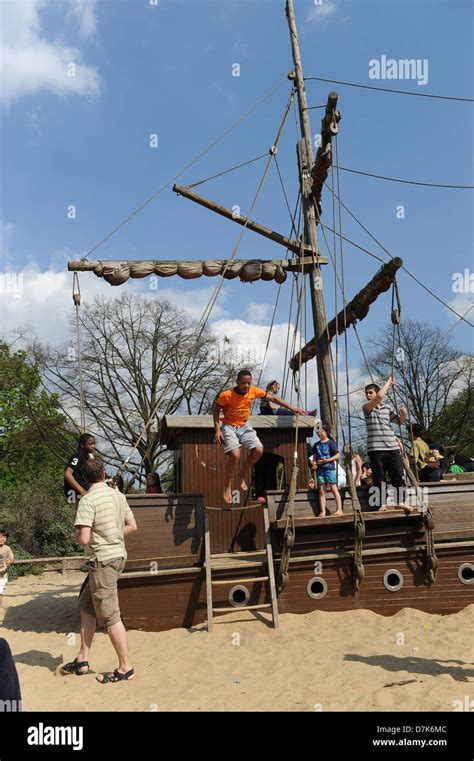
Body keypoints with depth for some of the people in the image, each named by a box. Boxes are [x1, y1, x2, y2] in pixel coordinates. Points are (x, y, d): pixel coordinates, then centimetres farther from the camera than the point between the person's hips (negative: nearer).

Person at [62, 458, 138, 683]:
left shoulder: (88, 500, -16)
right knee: (87, 607, 19)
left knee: (110, 616, 2)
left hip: (103, 560, -8)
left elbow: (84, 538, -22)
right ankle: (82, 660, 27)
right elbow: (132, 526, 13)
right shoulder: (118, 495, 6)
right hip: (118, 555, 8)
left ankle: (125, 668, 12)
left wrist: (76, 536, 0)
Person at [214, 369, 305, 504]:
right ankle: (227, 486, -4)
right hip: (229, 426, -4)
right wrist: (217, 430, -15)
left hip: (244, 426, 4)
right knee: (235, 454, -26)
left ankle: (242, 474, 7)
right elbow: (216, 410, -6)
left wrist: (292, 408, -2)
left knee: (259, 450, -18)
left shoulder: (254, 391, -10)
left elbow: (273, 398, 1)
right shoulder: (226, 395, -20)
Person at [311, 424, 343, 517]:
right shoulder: (316, 445, 13)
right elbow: (314, 457, 17)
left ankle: (339, 509, -2)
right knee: (321, 491, 3)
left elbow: (337, 455, -6)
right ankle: (323, 511, 5)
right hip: (319, 469, 5)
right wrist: (314, 463, -4)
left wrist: (326, 460, -15)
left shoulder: (331, 443, -3)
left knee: (334, 489, -5)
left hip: (329, 468, -5)